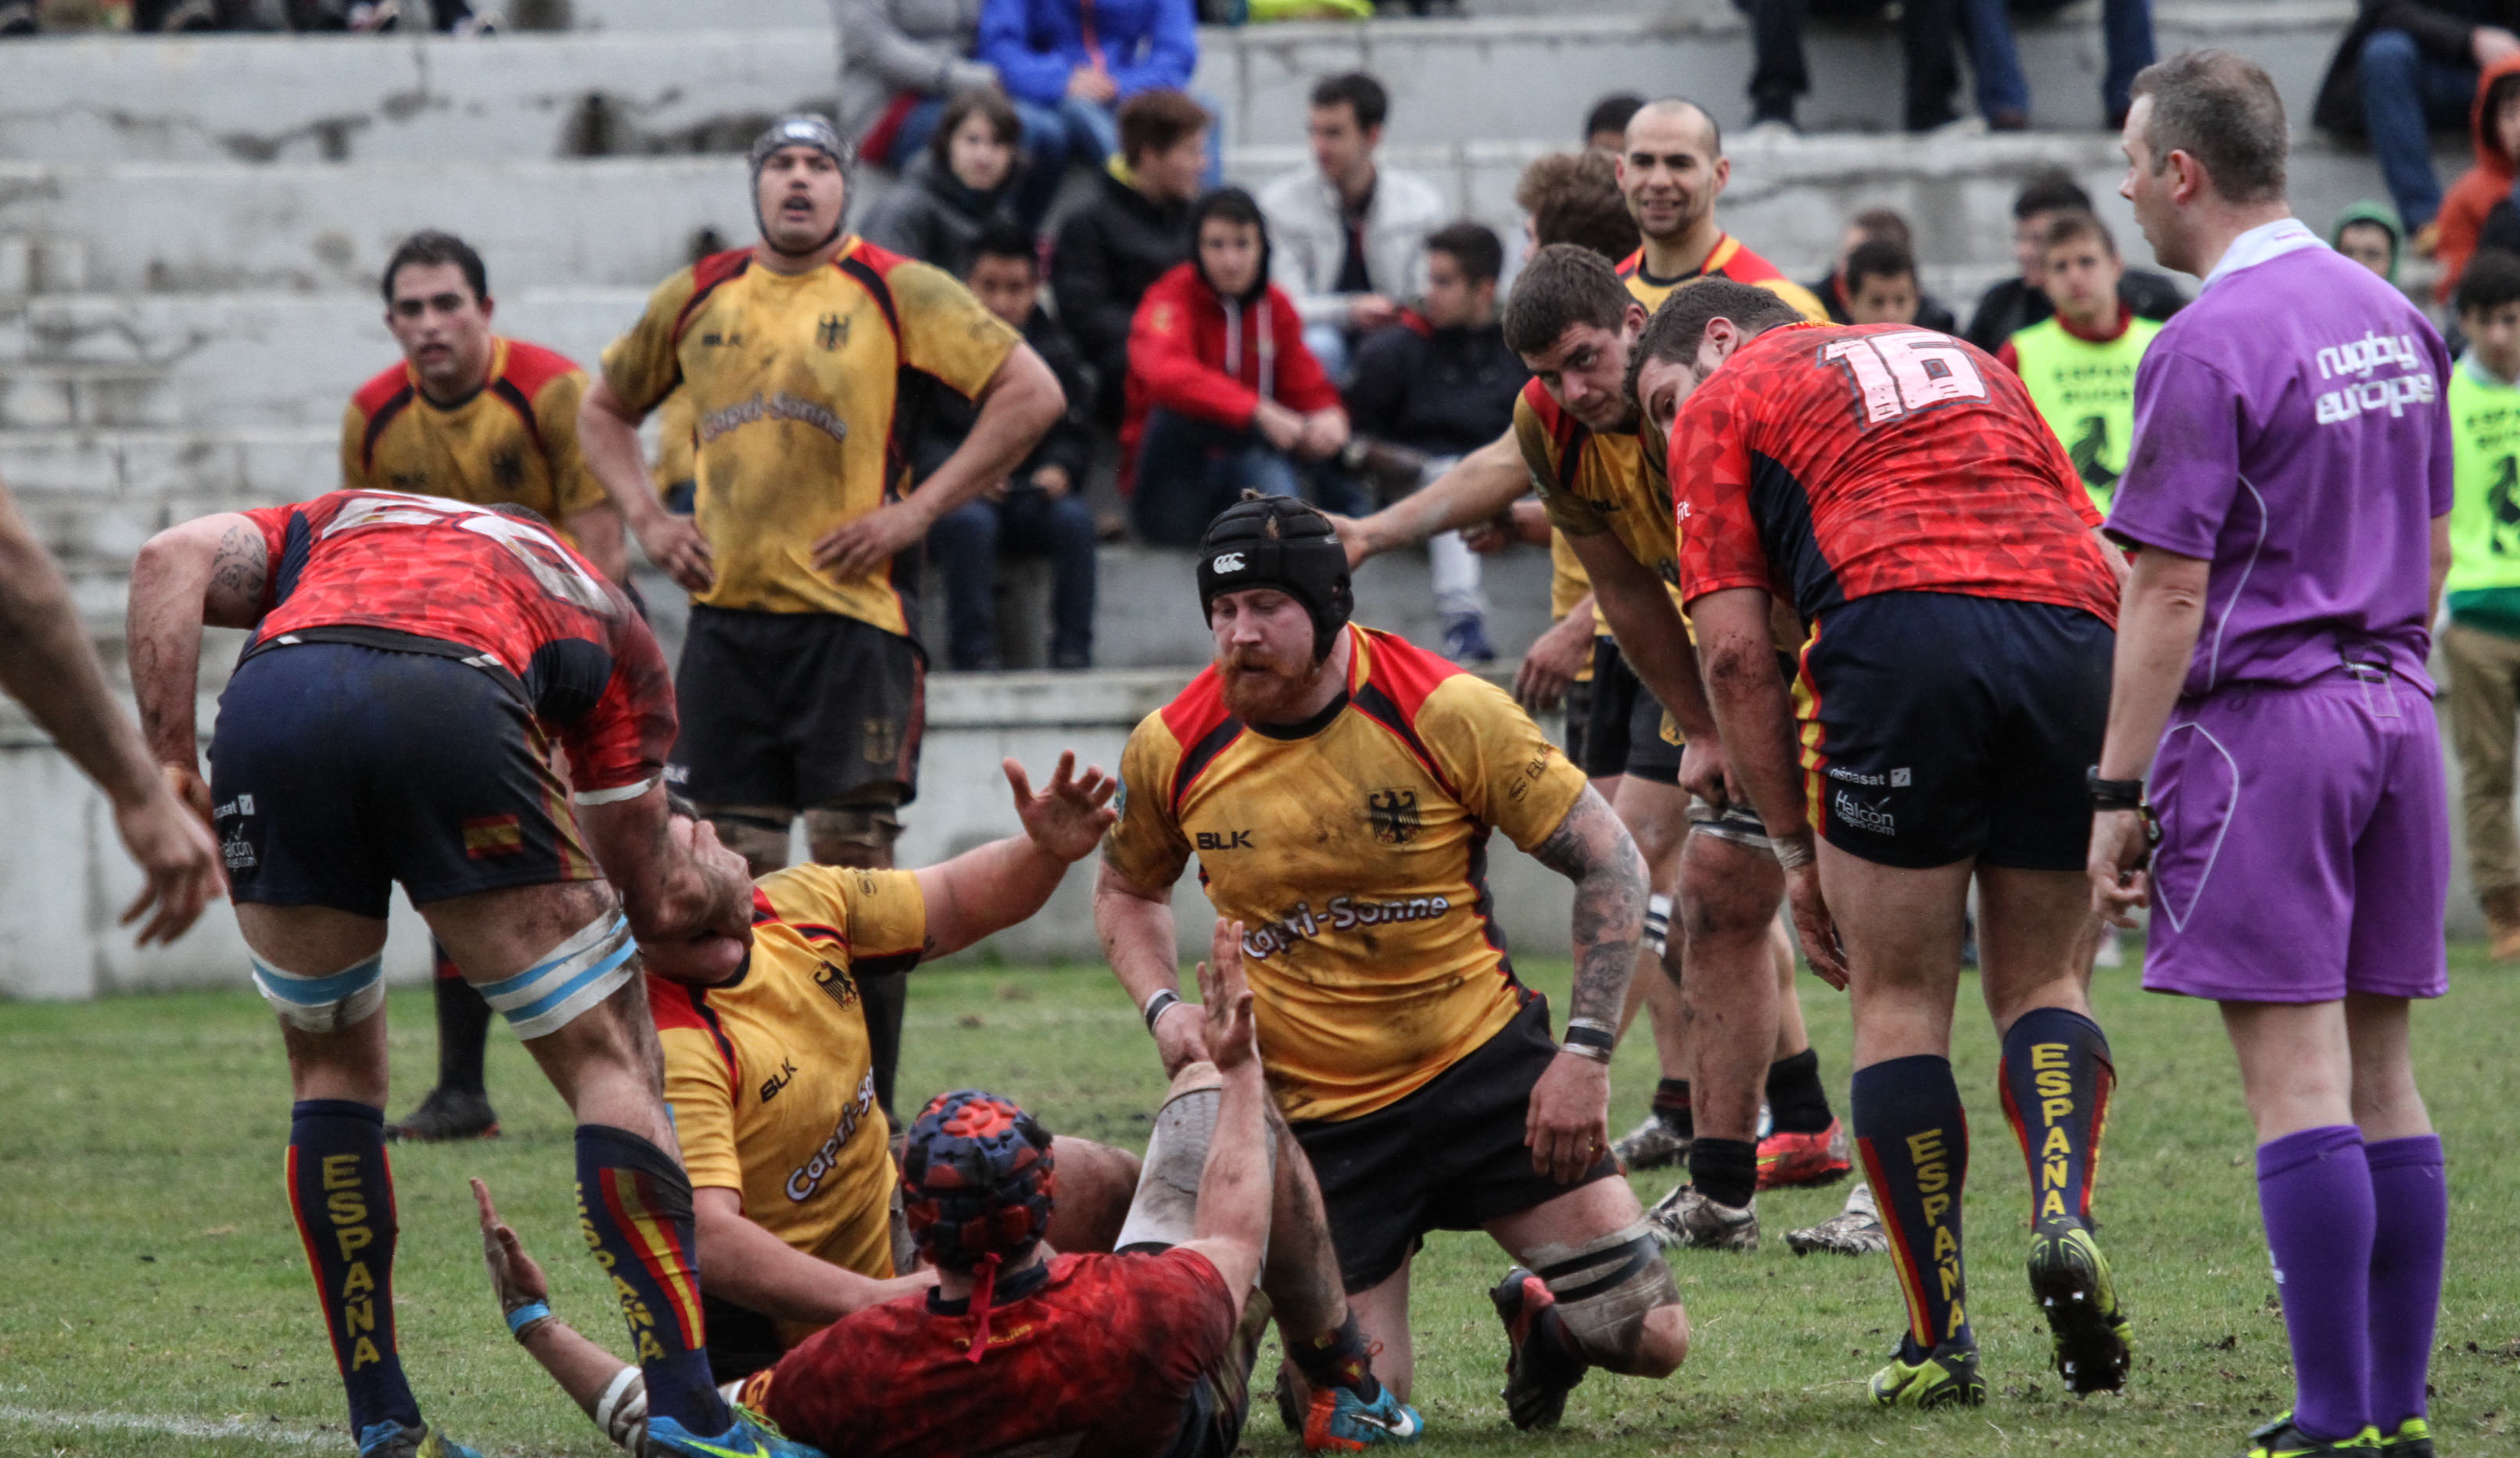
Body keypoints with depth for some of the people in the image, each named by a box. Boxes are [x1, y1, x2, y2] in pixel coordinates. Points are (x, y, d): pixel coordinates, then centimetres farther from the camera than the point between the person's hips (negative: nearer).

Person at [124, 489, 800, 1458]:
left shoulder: (334, 523, 42)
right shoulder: (604, 616, 36)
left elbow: (172, 562, 19)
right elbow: (652, 903, 34)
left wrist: (170, 768, 15)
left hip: (270, 700, 2)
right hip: (452, 711, -2)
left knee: (332, 1072, 23)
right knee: (605, 1060, 12)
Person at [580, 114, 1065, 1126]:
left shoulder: (894, 292, -1)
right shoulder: (694, 301, 12)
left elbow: (1032, 394, -6)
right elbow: (605, 410, 27)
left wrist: (915, 513, -10)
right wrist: (647, 520, 11)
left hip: (854, 615, -4)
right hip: (726, 615, 4)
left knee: (854, 859, -5)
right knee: (731, 872, 3)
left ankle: (868, 1115, 1)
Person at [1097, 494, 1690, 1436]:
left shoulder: (1448, 713, -13)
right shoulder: (1171, 750, -6)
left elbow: (1611, 865, -7)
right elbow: (1126, 890, 16)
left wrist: (1586, 1052, -15)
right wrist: (1161, 1006, -3)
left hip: (1485, 1068, -1)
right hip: (1316, 1113, 1)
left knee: (1651, 1339, -9)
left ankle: (1538, 1314, 27)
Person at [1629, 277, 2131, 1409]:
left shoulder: (1723, 404, 19)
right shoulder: (1962, 360, 35)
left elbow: (1734, 654, 9)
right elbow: (2099, 553, 26)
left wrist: (1795, 850, 14)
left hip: (1896, 628, -4)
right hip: (2075, 633, 4)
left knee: (1900, 1005, 9)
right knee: (2044, 984, 17)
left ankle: (1940, 1343, 8)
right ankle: (2064, 1211, -10)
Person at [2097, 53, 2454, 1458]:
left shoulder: (2209, 349, -13)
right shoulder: (2390, 315, 11)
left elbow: (2170, 595, -14)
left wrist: (2119, 792, -10)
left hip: (2260, 722, -8)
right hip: (2394, 711, 8)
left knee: (2298, 1081, -7)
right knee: (2381, 1076, 10)